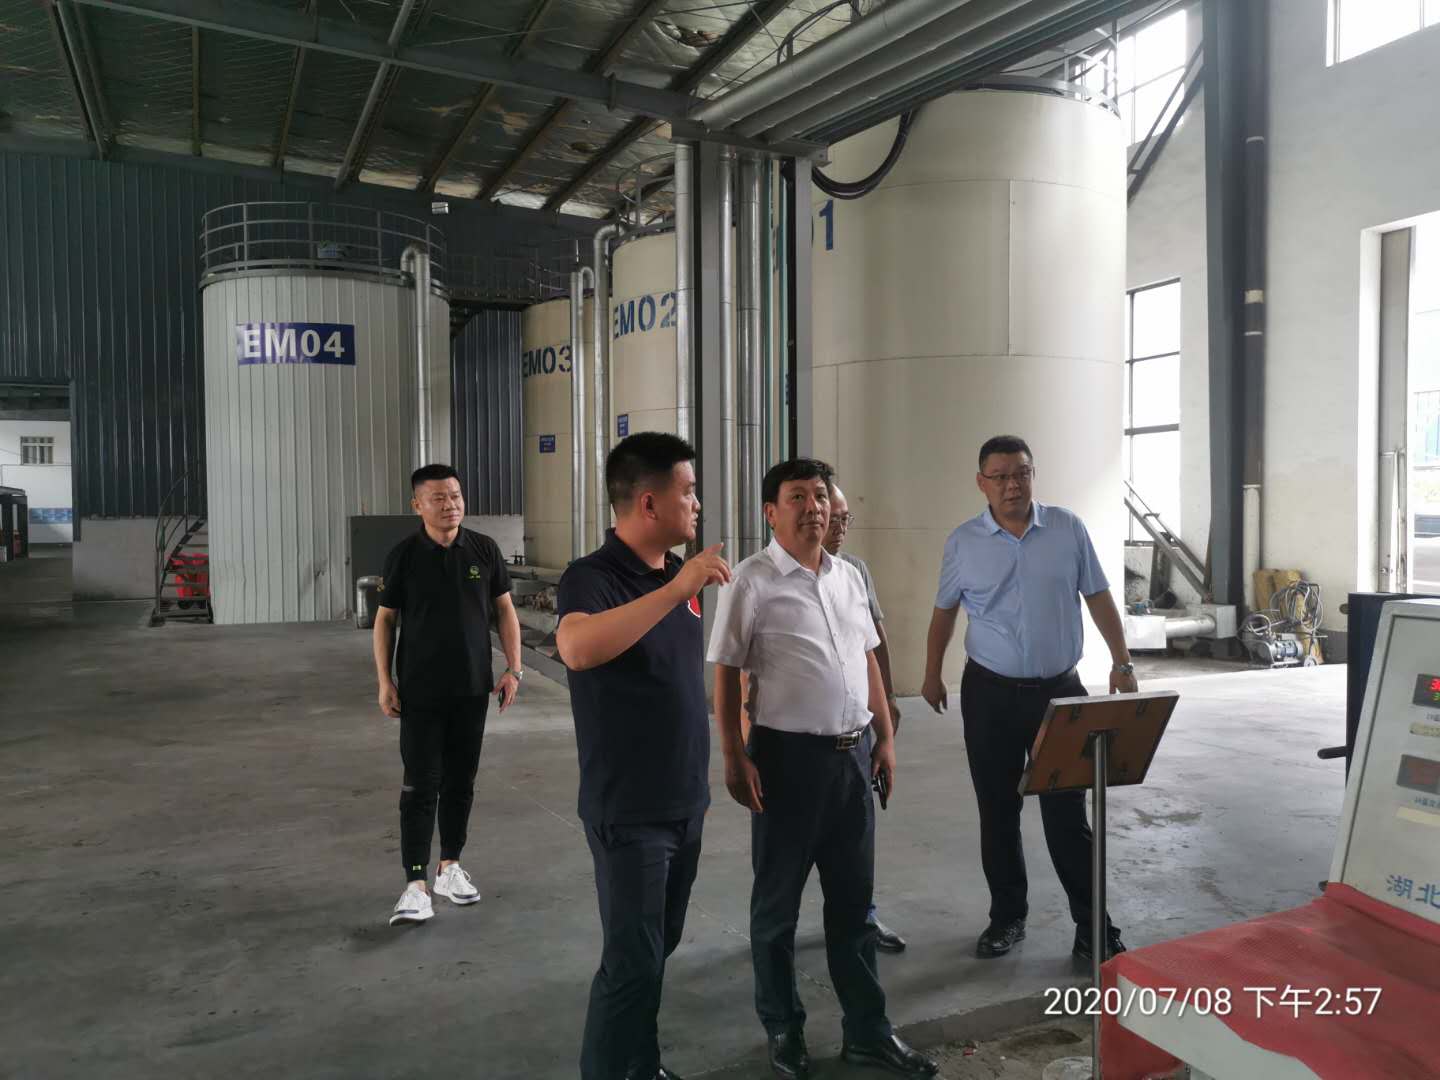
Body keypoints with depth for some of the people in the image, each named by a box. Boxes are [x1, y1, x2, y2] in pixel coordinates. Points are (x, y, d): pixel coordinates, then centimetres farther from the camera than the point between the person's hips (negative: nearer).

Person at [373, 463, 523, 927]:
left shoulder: (484, 550, 0)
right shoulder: (403, 555, -5)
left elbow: (505, 610, 6)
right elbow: (385, 619, 1)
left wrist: (513, 668, -1)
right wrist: (384, 681, -4)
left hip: (472, 689, 3)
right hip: (420, 693, -2)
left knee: (461, 782, 12)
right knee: (420, 787, -2)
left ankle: (450, 867, 27)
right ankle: (416, 884, 3)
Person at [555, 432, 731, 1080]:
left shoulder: (682, 576, 6)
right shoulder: (591, 577, -18)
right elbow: (576, 647, -40)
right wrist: (674, 589, -38)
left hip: (685, 802, 7)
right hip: (628, 810, -7)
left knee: (659, 948, 19)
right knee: (632, 961, -1)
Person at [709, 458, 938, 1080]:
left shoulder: (848, 577, 10)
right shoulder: (752, 581, -9)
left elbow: (868, 658, 16)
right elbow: (725, 673, -9)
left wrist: (885, 736, 11)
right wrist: (735, 758, -13)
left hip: (852, 754, 6)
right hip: (788, 756, -6)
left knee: (854, 899, 15)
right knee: (777, 902, 10)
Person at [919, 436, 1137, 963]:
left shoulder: (1068, 529, -1)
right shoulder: (963, 542, -1)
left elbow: (1099, 598, 4)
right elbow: (944, 612, 9)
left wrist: (1122, 663, -1)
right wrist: (932, 676, 12)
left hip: (1060, 691, 0)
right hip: (991, 695, 1)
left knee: (1067, 814, 4)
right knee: (998, 813, 10)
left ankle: (1092, 925, 17)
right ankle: (1007, 917, 25)